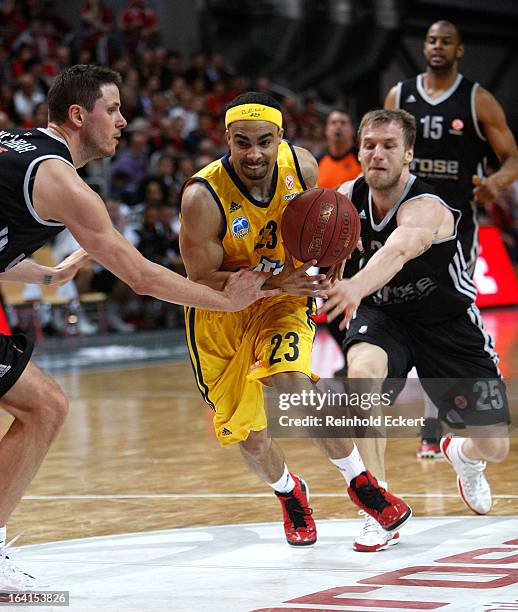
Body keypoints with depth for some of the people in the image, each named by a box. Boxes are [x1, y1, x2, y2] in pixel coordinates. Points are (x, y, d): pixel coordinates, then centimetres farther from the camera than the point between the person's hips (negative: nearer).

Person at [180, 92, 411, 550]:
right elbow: (202, 281, -23)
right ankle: (290, 494, 37)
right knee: (249, 438, 2)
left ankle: (361, 482, -9)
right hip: (220, 313, -1)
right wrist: (275, 282, -36)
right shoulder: (203, 197, -29)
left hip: (283, 300, 1)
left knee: (290, 383, -28)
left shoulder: (301, 165, -16)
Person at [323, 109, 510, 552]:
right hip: (382, 314, 2)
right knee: (362, 371, -34)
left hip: (447, 320, -2)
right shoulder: (347, 198, -13)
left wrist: (357, 286, -74)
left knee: (494, 446, -1)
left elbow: (398, 250, -54)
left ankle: (463, 456, 43)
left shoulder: (426, 209, -31)